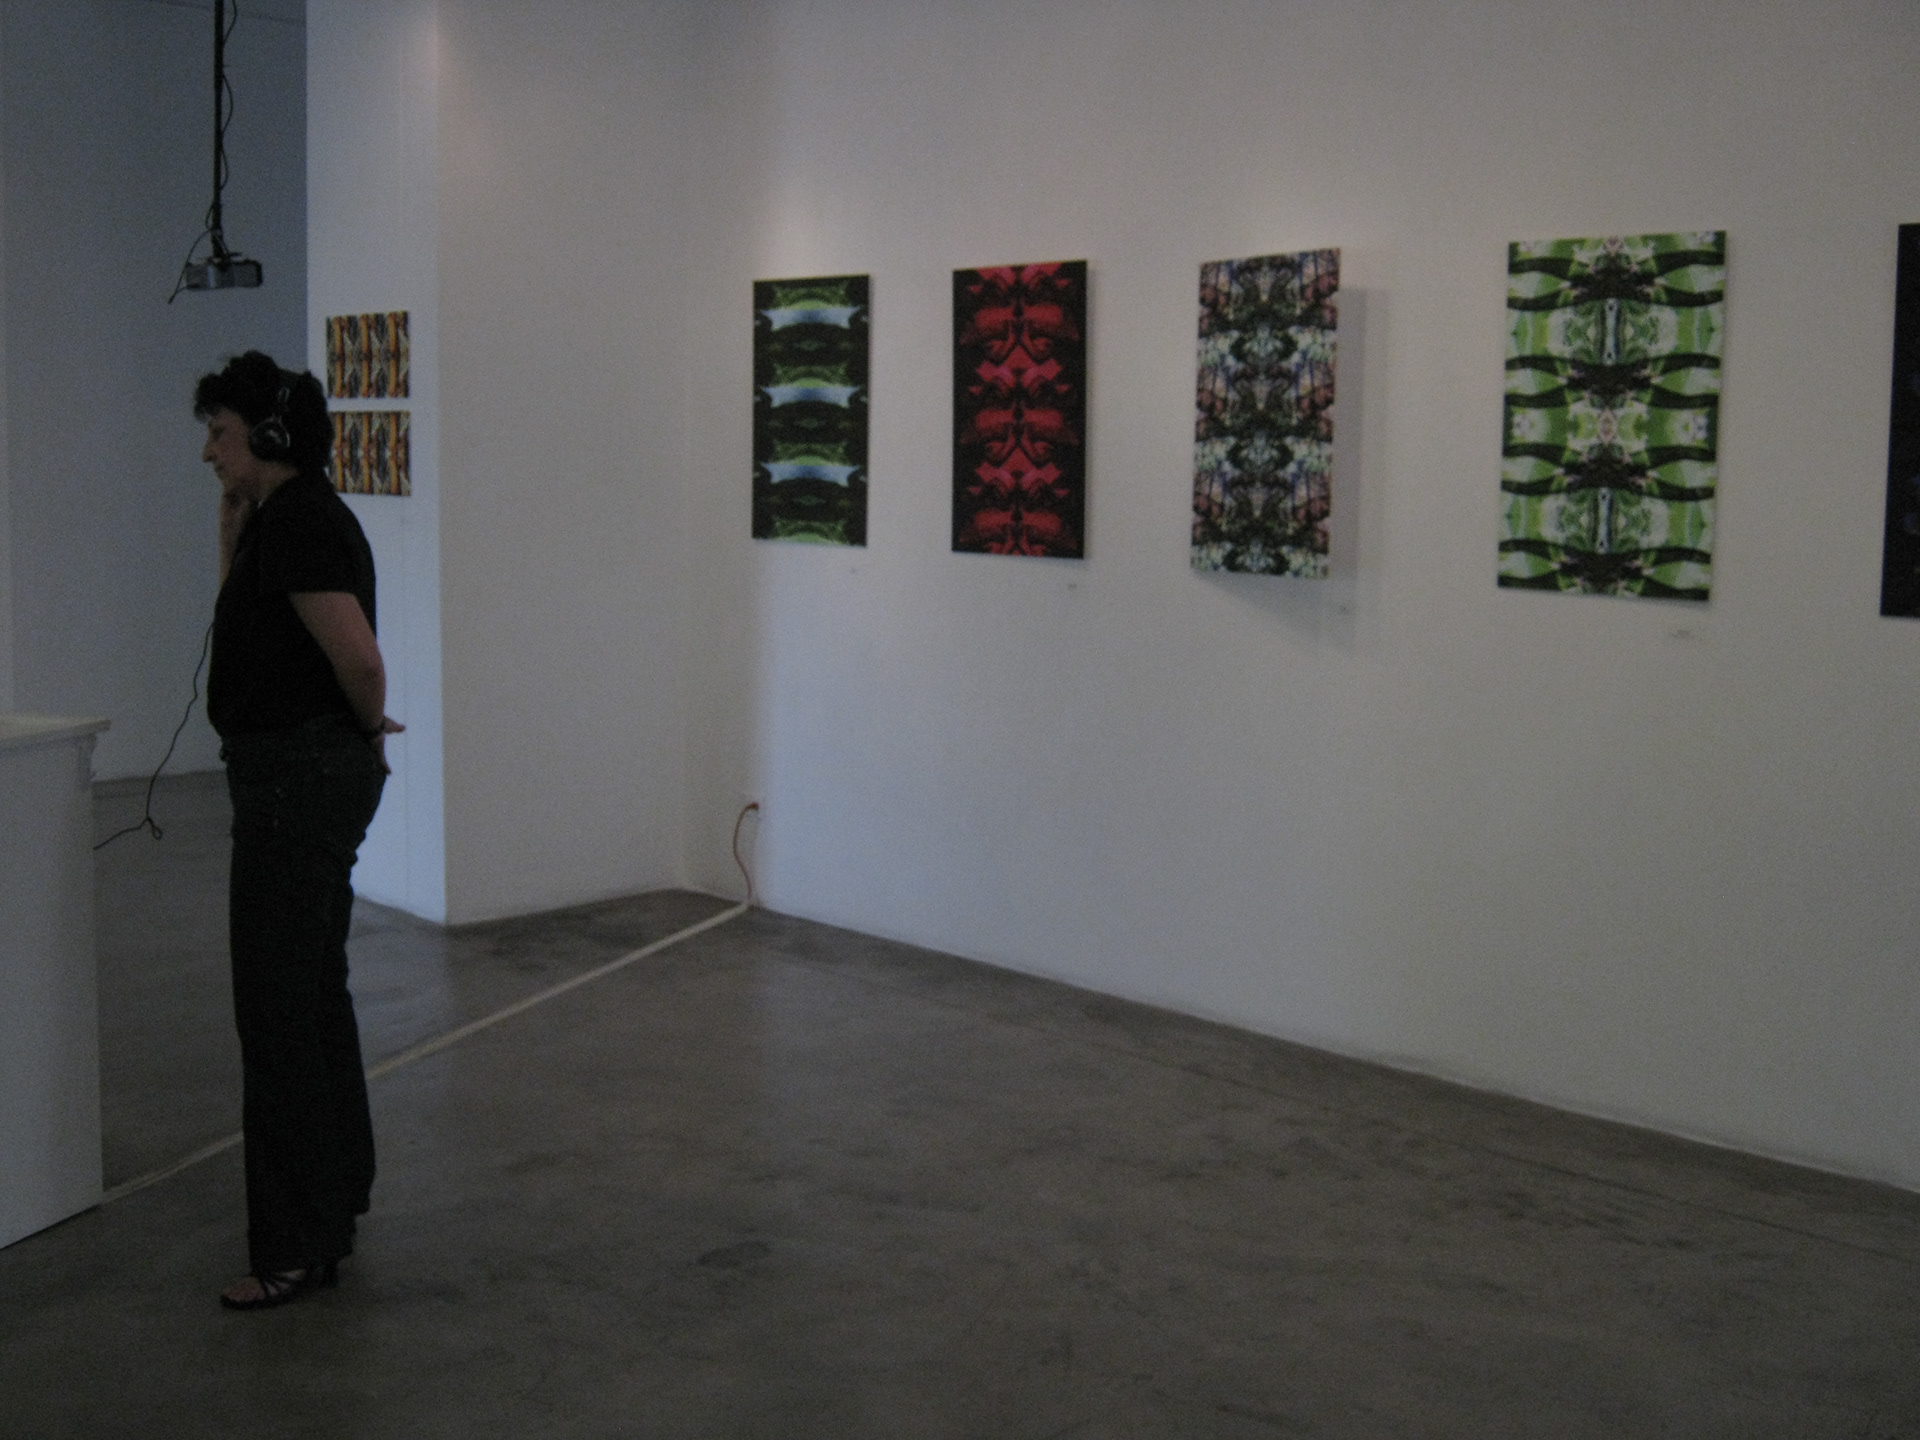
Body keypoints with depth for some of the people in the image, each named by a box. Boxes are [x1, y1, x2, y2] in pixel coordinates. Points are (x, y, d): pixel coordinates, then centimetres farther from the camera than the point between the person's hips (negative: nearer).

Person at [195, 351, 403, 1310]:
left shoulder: (299, 523, -18)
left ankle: (295, 1248, 3)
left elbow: (359, 658, -27)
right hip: (303, 778, 11)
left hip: (299, 780, -11)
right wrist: (232, 518, 16)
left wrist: (371, 730, -6)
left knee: (277, 1009, -5)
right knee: (313, 992, 17)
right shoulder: (282, 516, 14)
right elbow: (242, 624, 28)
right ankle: (336, 1200, 29)